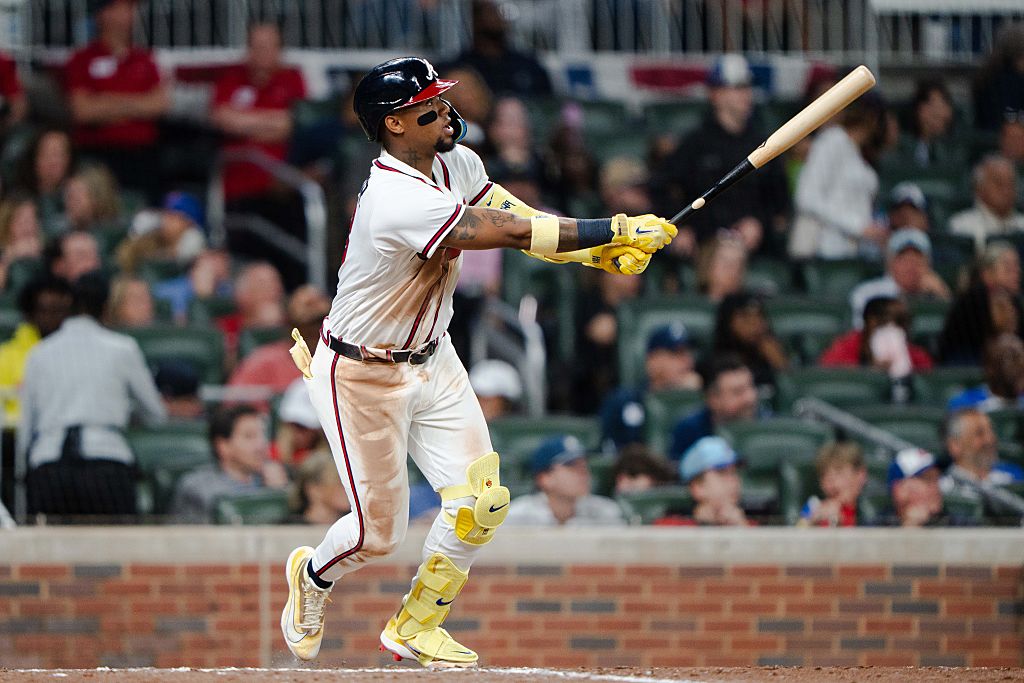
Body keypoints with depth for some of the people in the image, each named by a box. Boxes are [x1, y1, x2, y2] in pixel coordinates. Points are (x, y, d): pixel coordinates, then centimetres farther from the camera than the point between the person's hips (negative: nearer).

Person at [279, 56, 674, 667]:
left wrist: (602, 251, -21)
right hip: (364, 376, -8)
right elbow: (515, 232, -34)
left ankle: (414, 628, 17)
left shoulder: (455, 163, -3)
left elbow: (518, 218, -4)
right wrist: (618, 229, -29)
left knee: (481, 501, -3)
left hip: (430, 359, 8)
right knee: (381, 530, 1)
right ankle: (313, 575, 36)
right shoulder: (398, 199, -33)